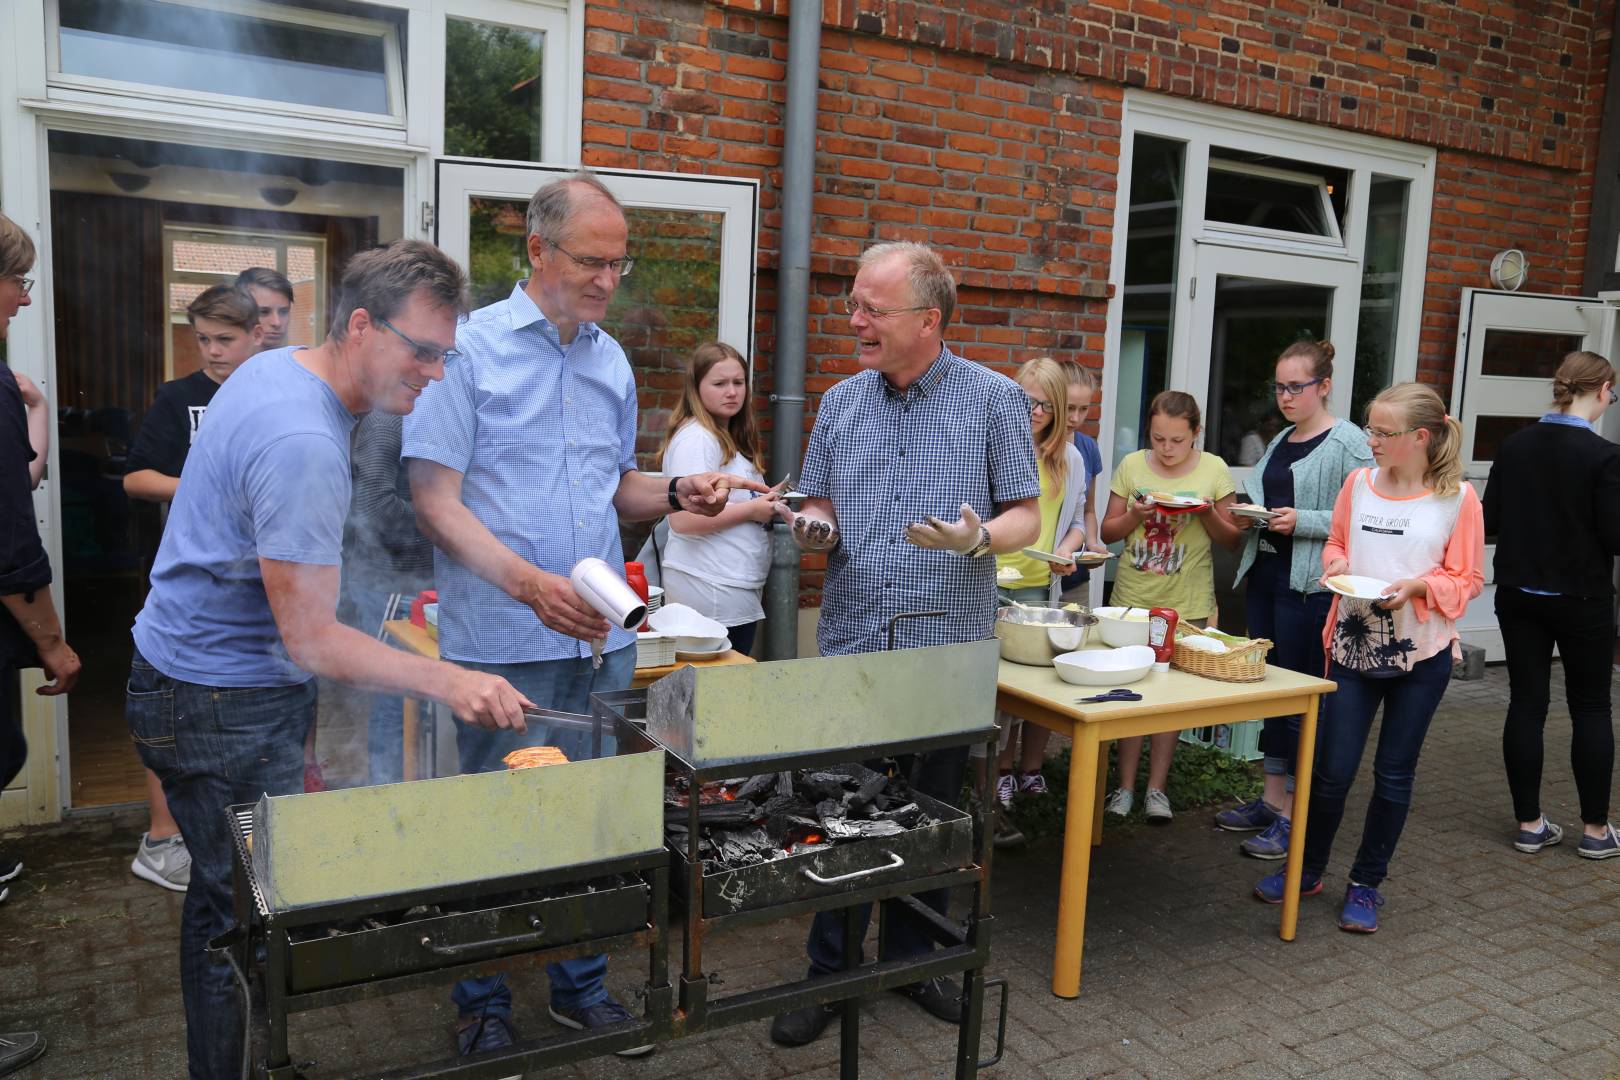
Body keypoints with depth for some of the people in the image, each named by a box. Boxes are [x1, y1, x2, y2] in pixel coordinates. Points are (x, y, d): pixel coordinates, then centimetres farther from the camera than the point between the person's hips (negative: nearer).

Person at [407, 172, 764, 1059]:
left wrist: (678, 493, -2)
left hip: (603, 637, 6)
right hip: (504, 642, -5)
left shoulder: (611, 359, 12)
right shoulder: (471, 349, -7)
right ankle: (482, 1004, 28)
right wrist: (529, 583, -25)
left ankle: (581, 985, 33)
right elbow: (435, 501, -12)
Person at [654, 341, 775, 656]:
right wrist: (751, 510, -14)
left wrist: (766, 503, 8)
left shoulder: (729, 439, 18)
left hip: (739, 589, 9)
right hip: (709, 591, -9)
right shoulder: (695, 437, -13)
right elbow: (683, 520, -22)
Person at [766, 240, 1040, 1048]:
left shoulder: (993, 399, -2)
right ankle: (830, 970, 23)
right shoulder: (840, 403, 7)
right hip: (850, 644, 2)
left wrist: (979, 538, -23)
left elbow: (1025, 517, -2)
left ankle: (913, 957, 32)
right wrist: (813, 527, -10)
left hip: (950, 649, -1)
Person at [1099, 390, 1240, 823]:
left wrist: (1208, 514, -15)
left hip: (1188, 604, -1)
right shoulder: (1132, 466, 0)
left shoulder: (1214, 470, -1)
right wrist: (1136, 515, -14)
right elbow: (1108, 531, 4)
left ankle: (1156, 787, 18)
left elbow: (1232, 541, 3)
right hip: (1133, 598, 1)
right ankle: (1126, 785, 16)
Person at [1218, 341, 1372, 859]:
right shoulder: (1278, 442, 15)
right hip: (1264, 573, 8)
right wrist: (1247, 518, 2)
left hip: (1309, 584, -8)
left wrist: (1303, 522, -21)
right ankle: (1272, 799, 23)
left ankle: (1294, 816, 8)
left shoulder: (1347, 442, -8)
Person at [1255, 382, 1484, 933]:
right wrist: (1336, 564, -7)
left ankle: (1366, 884, 26)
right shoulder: (1359, 483, 1)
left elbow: (1467, 579, -2)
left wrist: (1418, 586, -20)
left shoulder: (1457, 498, -7)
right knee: (1332, 769, 5)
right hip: (1353, 645, 2)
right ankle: (1307, 869, 25)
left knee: (1394, 773, 10)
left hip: (1421, 652, -2)